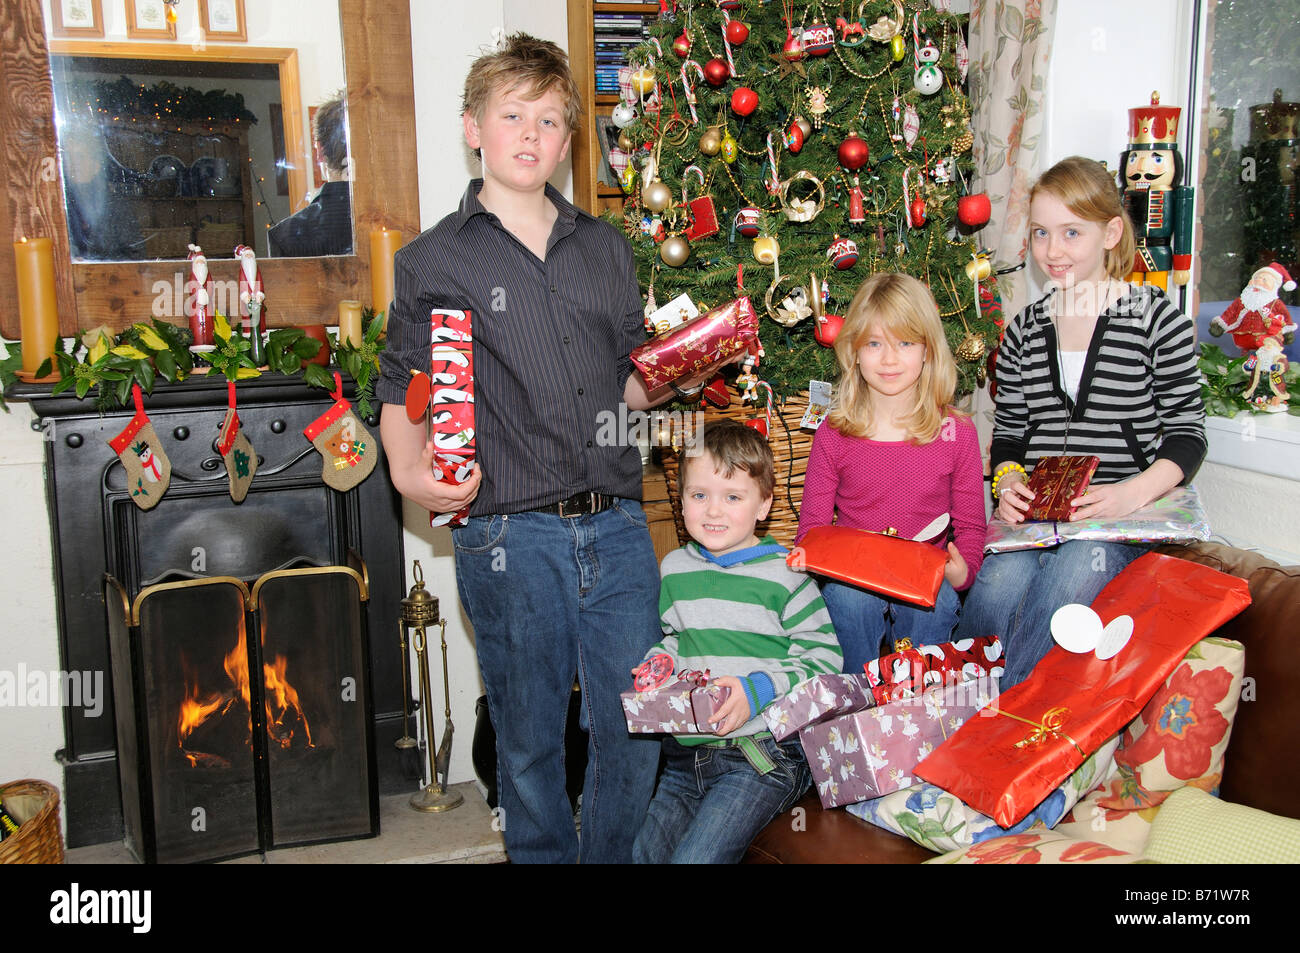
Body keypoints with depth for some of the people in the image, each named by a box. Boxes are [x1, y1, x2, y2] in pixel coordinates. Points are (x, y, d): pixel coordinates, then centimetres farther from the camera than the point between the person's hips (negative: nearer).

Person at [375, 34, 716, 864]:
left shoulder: (606, 249, 15)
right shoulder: (434, 263, 4)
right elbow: (403, 395, 5)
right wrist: (410, 470, -14)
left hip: (616, 525, 3)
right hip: (510, 538, -3)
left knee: (636, 726, 9)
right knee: (531, 741, 9)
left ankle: (614, 859, 30)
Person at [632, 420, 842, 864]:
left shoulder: (783, 574, -8)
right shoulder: (675, 568, 10)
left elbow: (823, 657, -8)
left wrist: (758, 692, -19)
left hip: (763, 755, -6)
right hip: (686, 751, 6)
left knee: (695, 858, -18)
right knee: (645, 853, 6)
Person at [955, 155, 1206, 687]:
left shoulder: (1157, 319, 3)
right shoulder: (1023, 332, 15)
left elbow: (1187, 431, 2)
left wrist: (1131, 493, -16)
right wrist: (1008, 480, -4)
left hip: (1122, 521, -3)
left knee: (1075, 567, -35)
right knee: (1000, 581, -30)